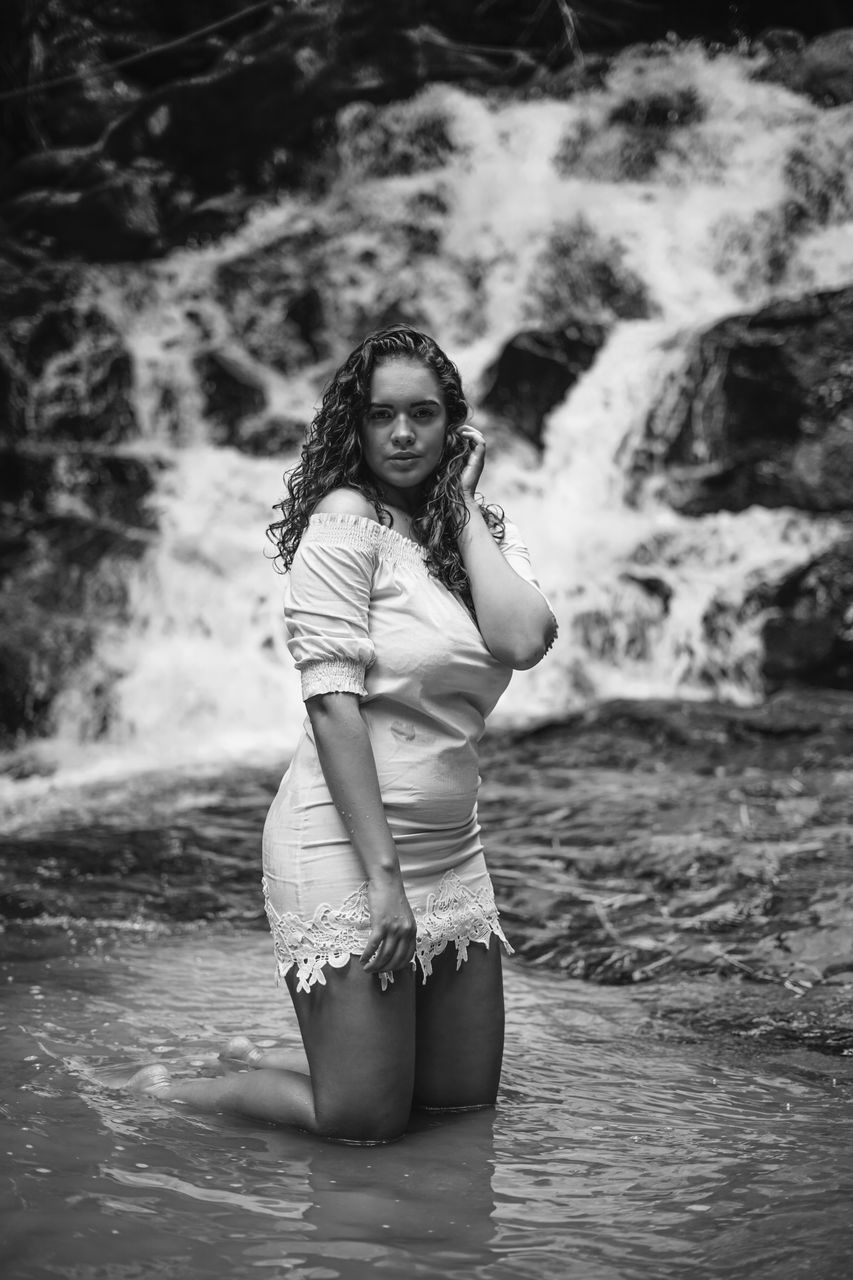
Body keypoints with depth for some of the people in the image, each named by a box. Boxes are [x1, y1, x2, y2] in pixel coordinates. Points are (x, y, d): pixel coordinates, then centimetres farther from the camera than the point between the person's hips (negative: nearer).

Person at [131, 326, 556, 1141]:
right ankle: (188, 1094, 21)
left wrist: (462, 505, -3)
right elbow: (332, 701, -17)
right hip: (347, 845, -7)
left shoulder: (483, 530, 10)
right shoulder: (346, 519, -10)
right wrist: (381, 874, -21)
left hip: (451, 850, 8)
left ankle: (266, 1064, 34)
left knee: (465, 1098, 15)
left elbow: (523, 641, -10)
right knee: (366, 1122, -4)